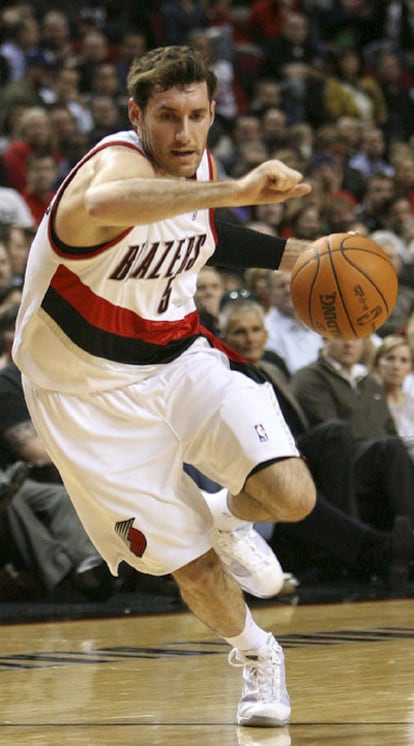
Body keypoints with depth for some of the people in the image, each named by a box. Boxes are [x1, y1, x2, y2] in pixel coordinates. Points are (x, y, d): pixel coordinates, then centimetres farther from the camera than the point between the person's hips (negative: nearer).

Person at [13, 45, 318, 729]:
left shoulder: (198, 166, -4)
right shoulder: (115, 163, -28)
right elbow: (104, 206, -57)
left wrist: (293, 255, 16)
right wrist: (237, 190, -64)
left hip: (181, 360, 5)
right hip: (93, 394, -5)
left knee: (291, 497, -16)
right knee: (190, 564, 0)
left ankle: (232, 515, 20)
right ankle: (254, 654, 30)